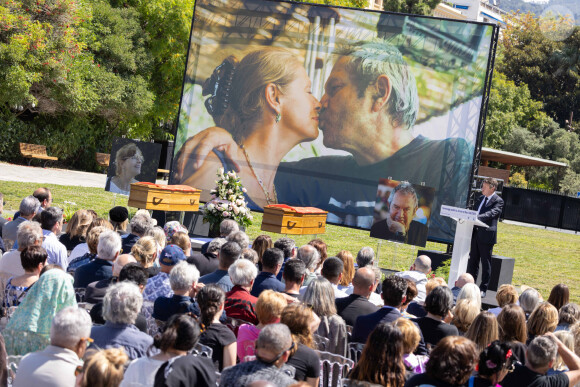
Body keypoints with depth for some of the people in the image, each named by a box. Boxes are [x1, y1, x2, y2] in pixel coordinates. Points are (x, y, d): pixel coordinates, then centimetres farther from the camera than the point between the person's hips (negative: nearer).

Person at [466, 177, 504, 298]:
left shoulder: (498, 201, -8)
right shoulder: (481, 199, 15)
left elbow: (492, 213, -23)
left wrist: (477, 217, -36)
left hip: (487, 235, -7)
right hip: (476, 234, 7)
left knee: (486, 263, 0)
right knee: (472, 261, 12)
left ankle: (483, 289, 6)